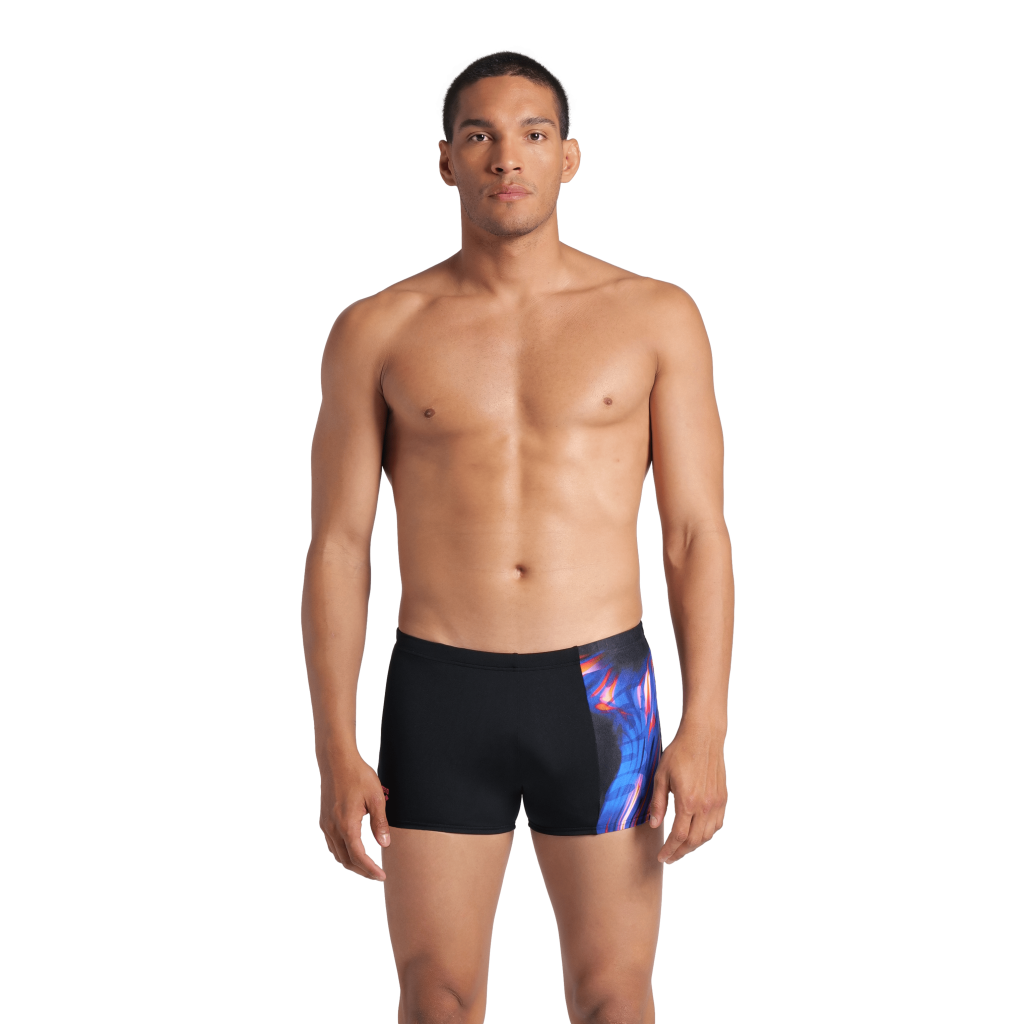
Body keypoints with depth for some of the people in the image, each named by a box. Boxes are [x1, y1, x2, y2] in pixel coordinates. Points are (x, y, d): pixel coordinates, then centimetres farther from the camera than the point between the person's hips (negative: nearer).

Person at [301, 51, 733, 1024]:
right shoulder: (376, 332, 1)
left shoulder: (656, 317, 1)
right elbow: (337, 547, 2)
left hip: (601, 695, 0)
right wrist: (336, 754, -4)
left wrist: (706, 729, -8)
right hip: (438, 698, 0)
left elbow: (697, 535, 0)